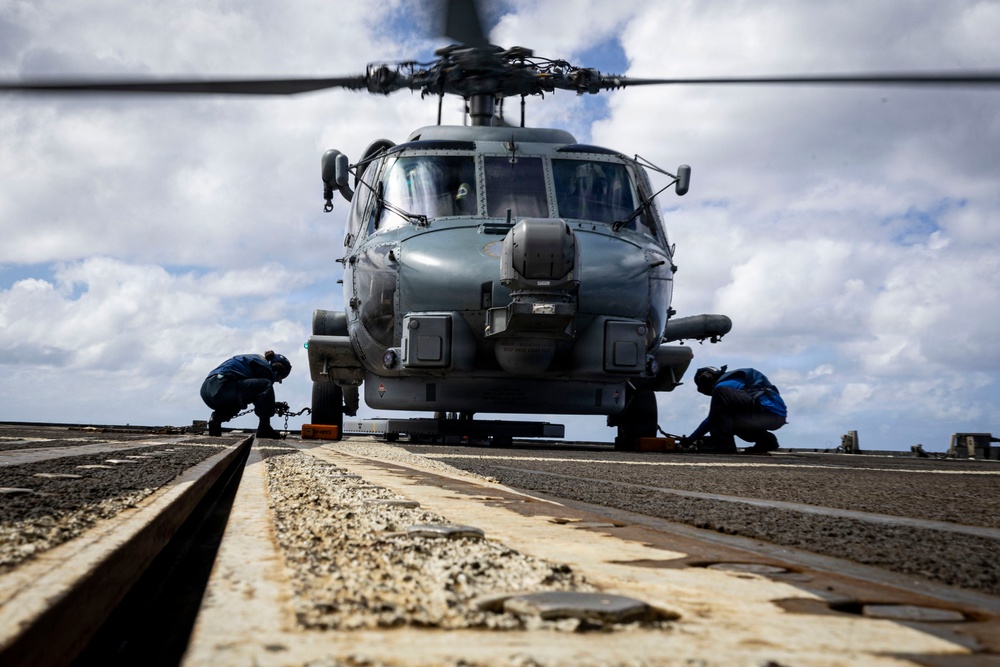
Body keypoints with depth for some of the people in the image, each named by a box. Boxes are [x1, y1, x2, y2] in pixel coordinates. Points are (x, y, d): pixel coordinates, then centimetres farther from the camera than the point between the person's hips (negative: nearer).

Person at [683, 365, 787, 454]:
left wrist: (690, 440, 7)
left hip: (770, 411, -10)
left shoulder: (722, 386, -2)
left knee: (720, 393, -20)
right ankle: (766, 441, 15)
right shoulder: (732, 381, 27)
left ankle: (723, 445, -21)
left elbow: (712, 419, -2)